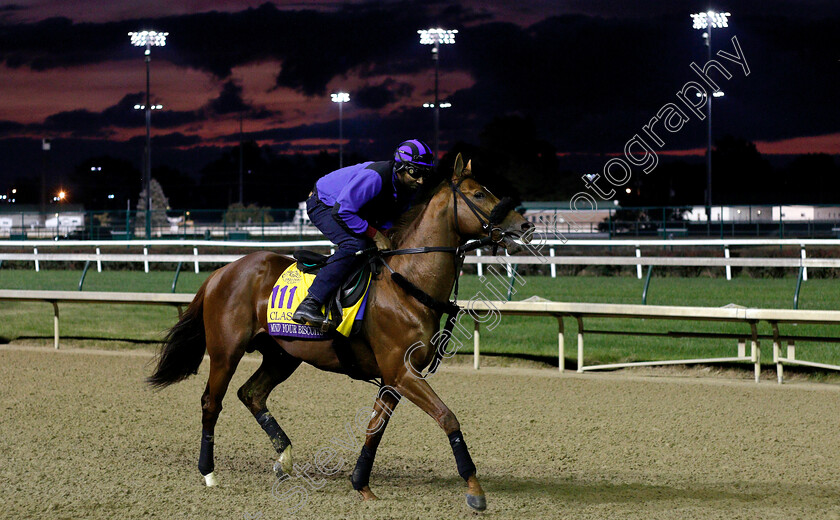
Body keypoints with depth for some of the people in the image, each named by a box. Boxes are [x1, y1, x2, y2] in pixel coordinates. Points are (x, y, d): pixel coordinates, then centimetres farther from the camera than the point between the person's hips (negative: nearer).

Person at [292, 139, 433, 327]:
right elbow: (341, 212, -36)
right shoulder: (374, 177, -35)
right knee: (354, 244, -32)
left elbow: (392, 217, 8)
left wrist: (385, 235, -16)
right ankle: (309, 304, -37)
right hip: (323, 204, -9)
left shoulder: (410, 187, -8)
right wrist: (375, 235, -31)